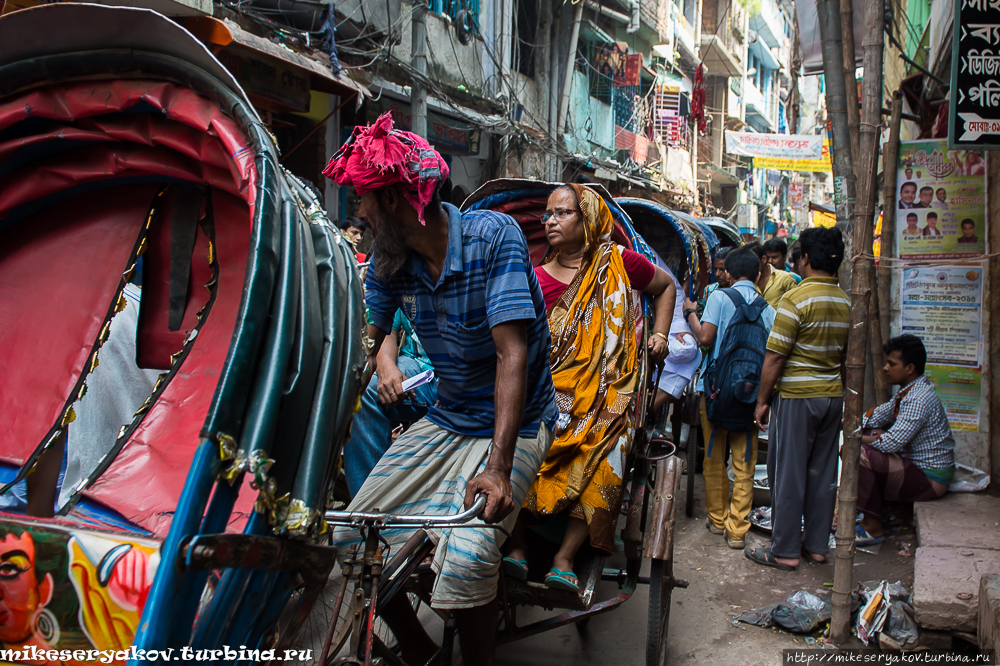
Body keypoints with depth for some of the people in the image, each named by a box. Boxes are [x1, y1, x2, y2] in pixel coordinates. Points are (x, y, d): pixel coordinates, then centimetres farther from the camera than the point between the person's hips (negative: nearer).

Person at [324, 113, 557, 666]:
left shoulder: (492, 236, -20)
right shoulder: (389, 261, -2)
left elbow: (512, 354, -27)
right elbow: (368, 343, 5)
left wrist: (498, 467, -35)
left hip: (513, 426, -6)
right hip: (444, 421, 6)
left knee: (465, 560, -28)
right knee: (351, 539, -3)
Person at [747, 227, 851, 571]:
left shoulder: (796, 299, -15)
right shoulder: (846, 302, 7)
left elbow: (775, 356, -16)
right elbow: (848, 357, 15)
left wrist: (762, 400, -8)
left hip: (797, 397, -7)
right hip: (833, 396, 7)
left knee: (788, 473, 1)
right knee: (823, 473, 13)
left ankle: (785, 550, 8)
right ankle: (817, 545, 21)